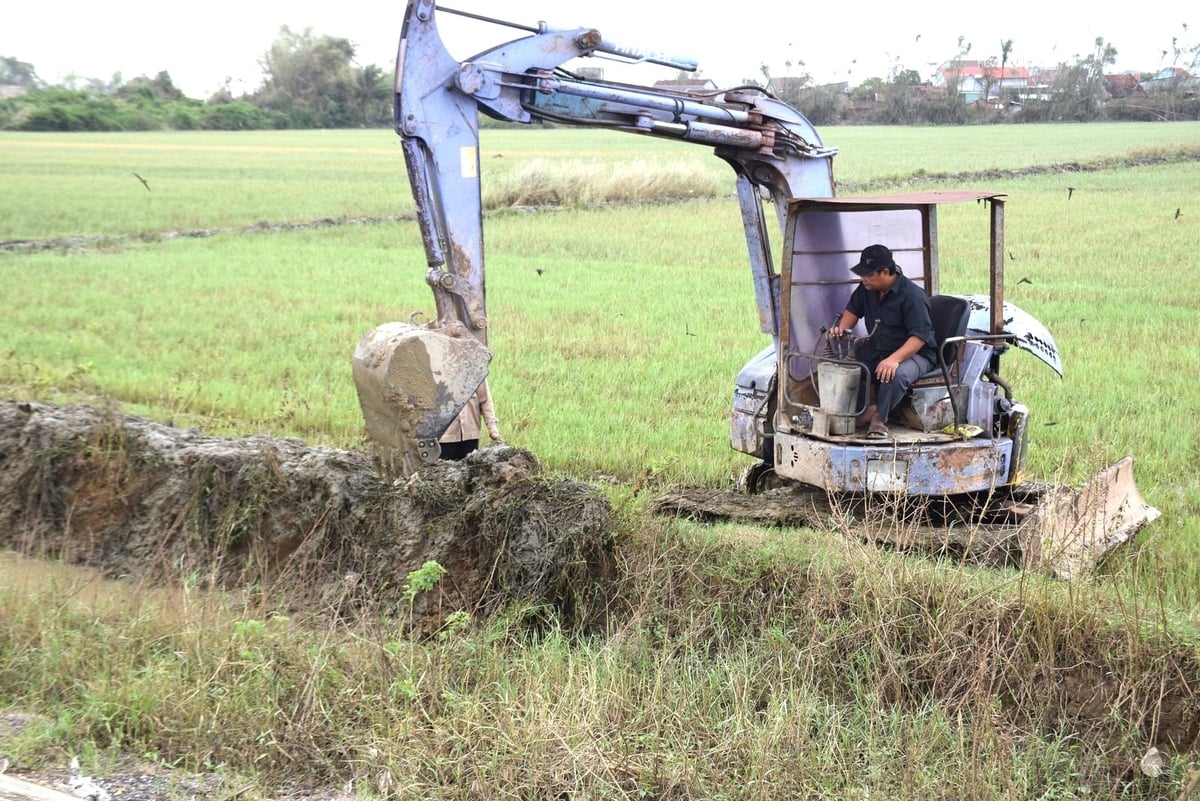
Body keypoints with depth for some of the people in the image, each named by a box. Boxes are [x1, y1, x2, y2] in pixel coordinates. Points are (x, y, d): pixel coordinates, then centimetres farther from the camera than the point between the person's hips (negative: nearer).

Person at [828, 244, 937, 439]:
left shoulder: (912, 295, -22)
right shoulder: (866, 289, 2)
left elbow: (920, 336, -28)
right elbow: (853, 310, 18)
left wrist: (894, 359, -41)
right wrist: (842, 327, -6)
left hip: (914, 353, -7)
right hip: (876, 350, 7)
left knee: (897, 374, -39)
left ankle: (880, 417, -17)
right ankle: (864, 409, -3)